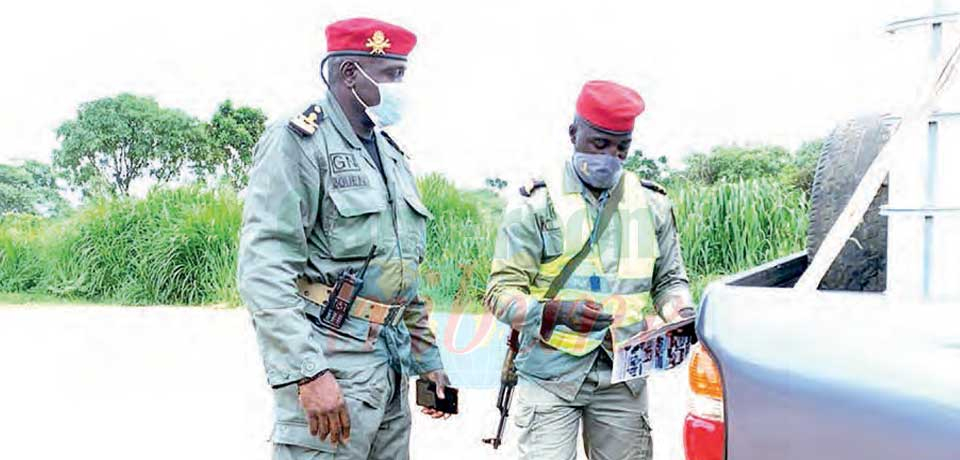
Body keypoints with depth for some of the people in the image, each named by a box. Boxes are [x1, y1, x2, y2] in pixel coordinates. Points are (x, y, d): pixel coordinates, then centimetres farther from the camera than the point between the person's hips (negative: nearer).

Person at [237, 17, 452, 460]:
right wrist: (308, 373, -25)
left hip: (390, 363, 8)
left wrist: (427, 357, 20)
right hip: (330, 362, -8)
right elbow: (263, 271, -19)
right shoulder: (297, 143, -9)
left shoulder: (390, 154, 17)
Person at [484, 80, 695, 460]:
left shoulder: (652, 204, 10)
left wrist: (680, 315, -2)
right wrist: (555, 312, -24)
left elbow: (670, 279, 20)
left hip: (625, 375, 4)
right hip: (551, 375, -3)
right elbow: (501, 292, -6)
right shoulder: (536, 204, -2)